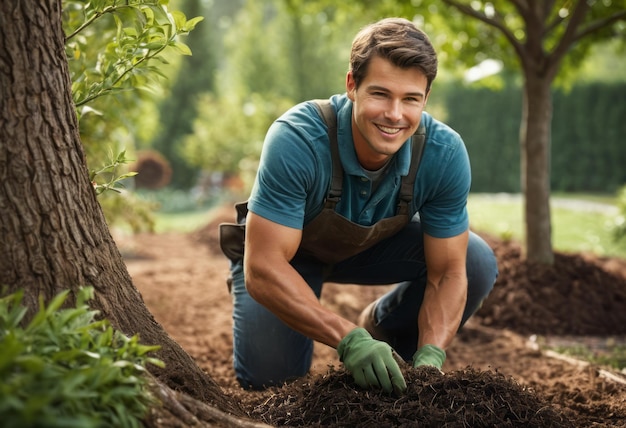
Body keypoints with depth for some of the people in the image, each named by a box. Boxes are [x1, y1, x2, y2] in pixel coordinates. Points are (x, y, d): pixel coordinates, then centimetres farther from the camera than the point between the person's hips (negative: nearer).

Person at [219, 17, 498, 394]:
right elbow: (264, 269, -38)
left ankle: (382, 331, 8)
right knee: (267, 376, -20)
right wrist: (348, 340, -47)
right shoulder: (297, 140, -38)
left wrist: (430, 358, -36)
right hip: (287, 252, -2)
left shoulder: (445, 154, -28)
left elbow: (447, 273, -21)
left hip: (373, 245, 3)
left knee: (478, 263, -19)